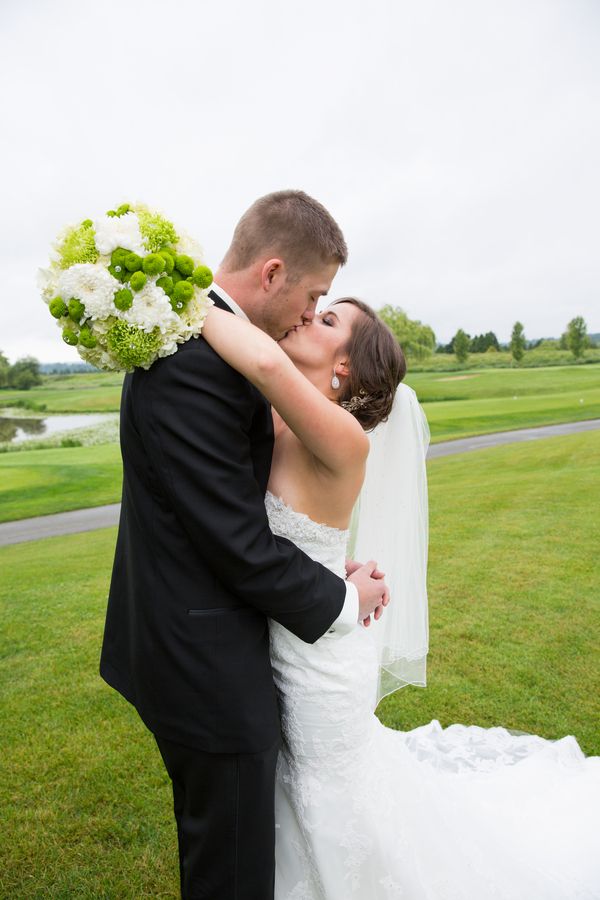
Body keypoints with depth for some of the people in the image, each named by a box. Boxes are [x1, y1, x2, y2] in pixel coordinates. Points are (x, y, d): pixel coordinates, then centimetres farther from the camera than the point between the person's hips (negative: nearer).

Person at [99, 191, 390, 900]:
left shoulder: (197, 340, 5)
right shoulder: (193, 364, -27)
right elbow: (239, 542, -24)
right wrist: (341, 602, -10)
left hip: (185, 643, 10)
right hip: (206, 661, -10)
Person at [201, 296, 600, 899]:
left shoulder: (342, 439, -32)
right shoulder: (272, 425, -8)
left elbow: (267, 363, -47)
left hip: (317, 656, -7)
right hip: (273, 641, 8)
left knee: (339, 815, 21)